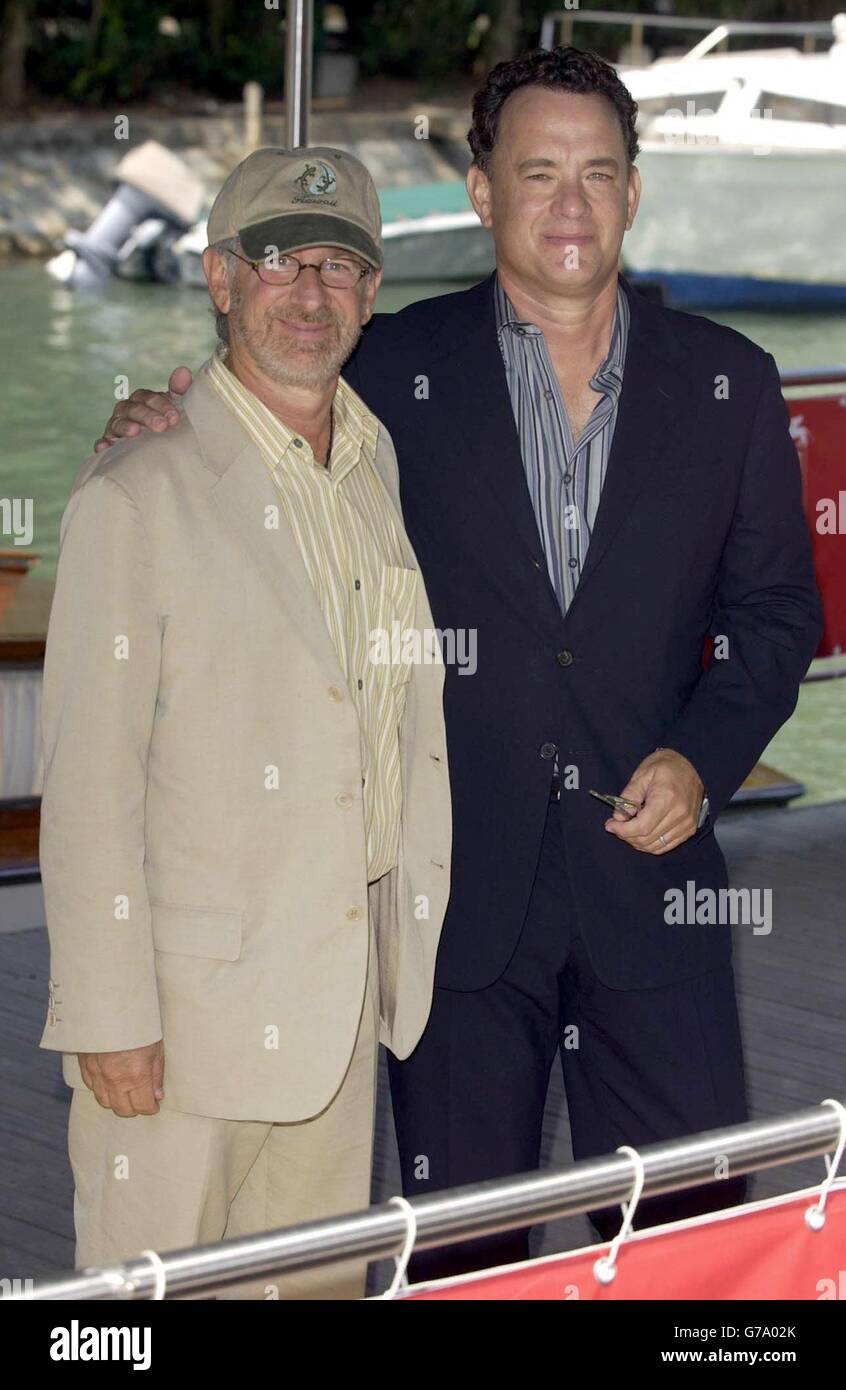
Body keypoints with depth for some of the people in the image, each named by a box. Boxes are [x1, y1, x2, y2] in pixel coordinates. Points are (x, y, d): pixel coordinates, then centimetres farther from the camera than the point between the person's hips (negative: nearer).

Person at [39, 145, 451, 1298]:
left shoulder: (387, 471, 10)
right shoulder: (135, 498, -11)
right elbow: (88, 782, -13)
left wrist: (421, 940, 15)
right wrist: (110, 1017, -15)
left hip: (347, 989, 6)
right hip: (187, 1001, -6)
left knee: (325, 1279, 13)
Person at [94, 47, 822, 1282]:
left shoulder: (729, 384, 6)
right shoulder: (394, 372, 1)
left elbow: (776, 611, 11)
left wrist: (703, 760, -5)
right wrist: (169, 438, -9)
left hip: (650, 874, 1)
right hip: (462, 888, -1)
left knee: (693, 1227, 4)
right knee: (464, 1241, 8)